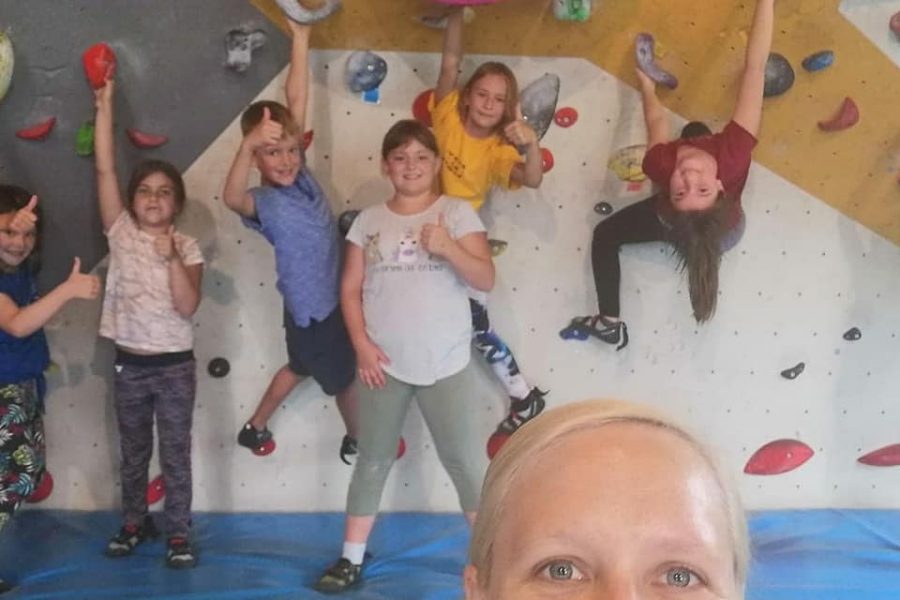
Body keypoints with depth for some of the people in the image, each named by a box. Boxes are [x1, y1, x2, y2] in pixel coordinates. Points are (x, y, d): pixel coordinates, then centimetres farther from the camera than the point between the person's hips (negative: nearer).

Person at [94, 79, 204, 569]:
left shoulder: (187, 246, -6)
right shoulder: (121, 233, -2)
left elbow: (187, 307, -17)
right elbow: (105, 168, -9)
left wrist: (171, 257, -25)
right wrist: (104, 104, -11)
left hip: (174, 365, -2)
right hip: (129, 364, 2)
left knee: (175, 455, 8)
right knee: (132, 453, 17)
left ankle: (178, 534, 20)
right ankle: (134, 522, 34)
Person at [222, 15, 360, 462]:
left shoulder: (299, 172, -8)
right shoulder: (264, 203, -26)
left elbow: (297, 100, -9)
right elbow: (232, 197, -51)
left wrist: (300, 35, -12)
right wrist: (248, 143, -67)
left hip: (332, 298, 7)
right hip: (313, 309, -7)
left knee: (301, 368, 28)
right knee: (346, 378, 16)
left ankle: (255, 428, 47)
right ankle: (358, 441, 43)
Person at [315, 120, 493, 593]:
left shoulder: (457, 212, -1)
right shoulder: (369, 220, 5)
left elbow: (485, 279, -8)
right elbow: (351, 289, 5)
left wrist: (449, 248, -24)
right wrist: (361, 344, -7)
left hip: (446, 365, -2)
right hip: (384, 363, 2)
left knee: (464, 458, 4)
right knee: (373, 460, 12)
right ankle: (351, 560, 22)